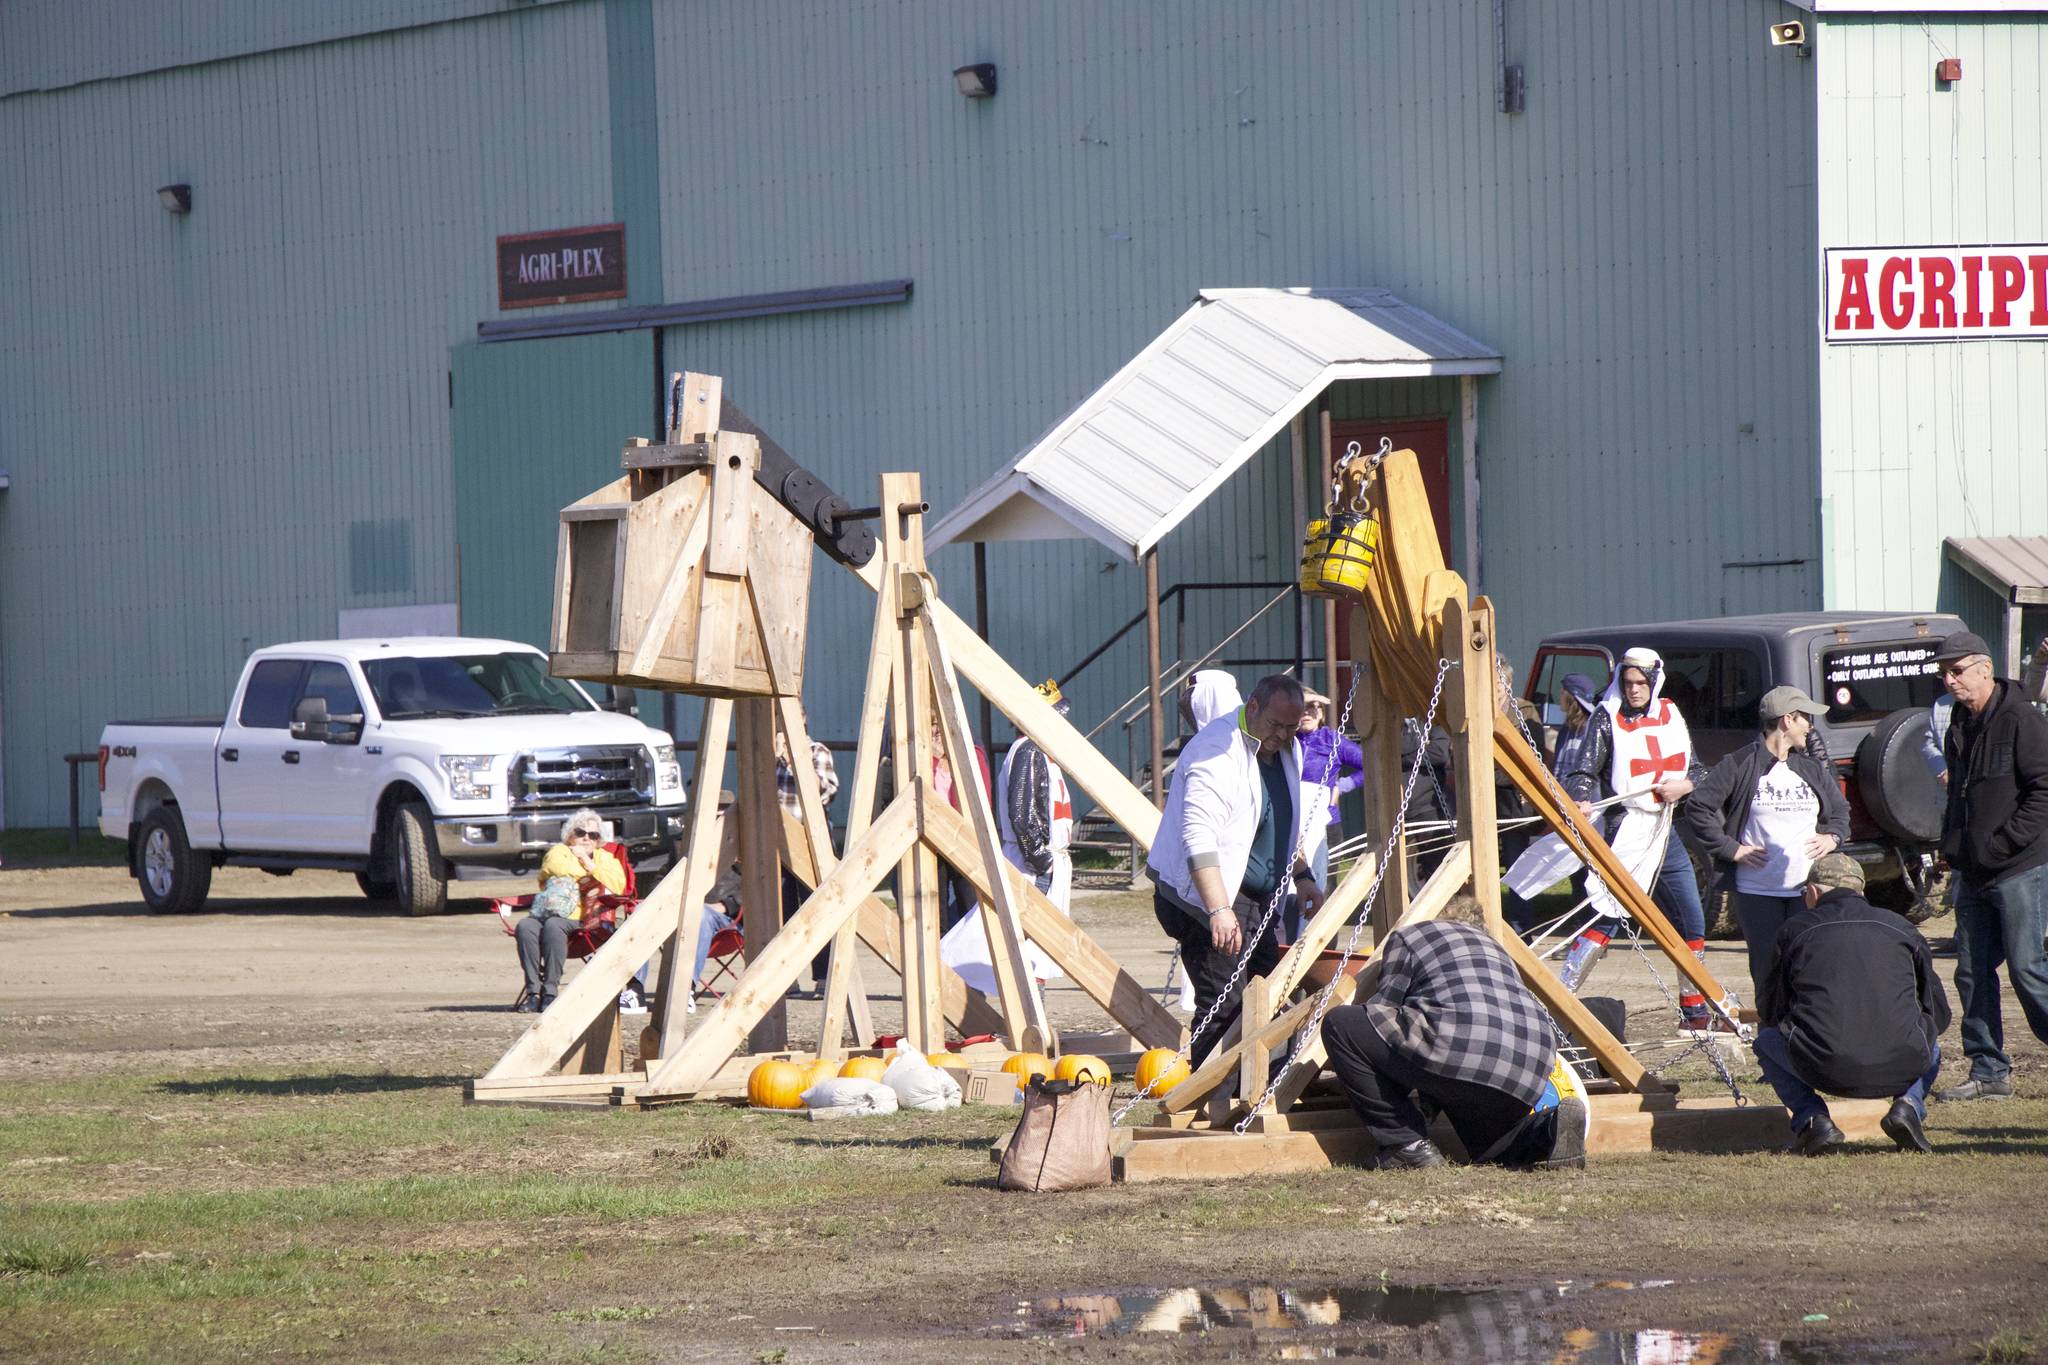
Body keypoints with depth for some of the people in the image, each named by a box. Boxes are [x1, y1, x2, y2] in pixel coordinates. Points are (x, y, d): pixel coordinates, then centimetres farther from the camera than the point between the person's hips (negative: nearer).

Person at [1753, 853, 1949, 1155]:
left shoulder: (1794, 928, 13)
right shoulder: (1901, 929, 17)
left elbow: (1768, 1011, 19)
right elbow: (1939, 1014, 20)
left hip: (1824, 1070, -2)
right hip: (1901, 1070, 2)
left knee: (1767, 1040, 30)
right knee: (1931, 1046, 38)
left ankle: (1812, 1118, 6)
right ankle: (1909, 1105, 6)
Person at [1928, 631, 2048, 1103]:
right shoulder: (1960, 726, 15)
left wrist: (2006, 841, -18)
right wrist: (1953, 846, 11)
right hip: (1973, 872, 9)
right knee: (1972, 972, 7)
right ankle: (1988, 1071, 13)